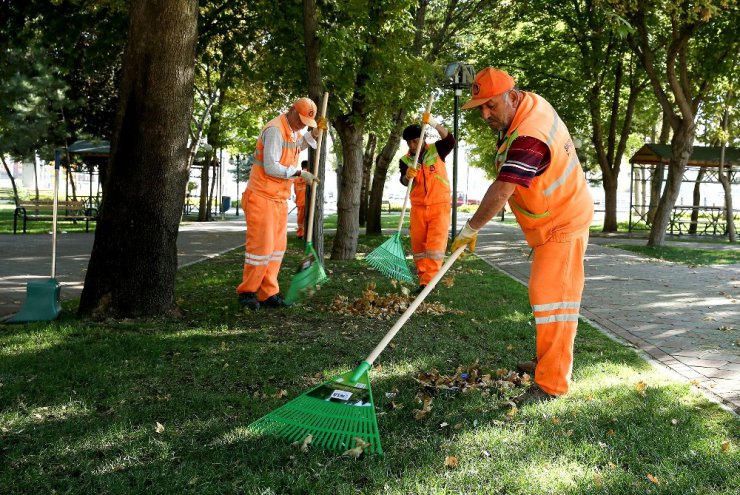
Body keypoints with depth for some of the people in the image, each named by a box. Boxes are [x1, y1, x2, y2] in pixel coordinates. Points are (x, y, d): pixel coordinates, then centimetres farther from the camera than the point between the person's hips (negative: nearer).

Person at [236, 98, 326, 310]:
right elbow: (271, 167, -24)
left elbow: (297, 147, 36)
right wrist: (300, 173, -17)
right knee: (261, 246, -7)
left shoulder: (294, 131, 12)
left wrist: (314, 133, 19)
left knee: (277, 247, 9)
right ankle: (247, 292, 7)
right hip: (262, 197, -9)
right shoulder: (275, 130, -17)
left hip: (280, 198, 9)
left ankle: (268, 294, 14)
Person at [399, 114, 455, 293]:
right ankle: (423, 278, 18)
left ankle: (428, 281, -14)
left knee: (435, 243, -12)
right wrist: (407, 176, -38)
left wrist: (433, 123, -33)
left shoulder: (436, 150, -2)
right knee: (418, 245, 6)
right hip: (418, 207, 3)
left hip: (440, 205, -3)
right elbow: (404, 181, -14)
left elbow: (450, 140, -22)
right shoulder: (405, 160, 1)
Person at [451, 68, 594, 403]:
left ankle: (551, 384, -9)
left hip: (561, 225, -11)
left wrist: (470, 230, -32)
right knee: (545, 292, 19)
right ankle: (548, 361, 33)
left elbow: (501, 192, -39)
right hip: (552, 220, 11)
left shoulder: (528, 139, -33)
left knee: (550, 296, -13)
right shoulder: (531, 102, -2)